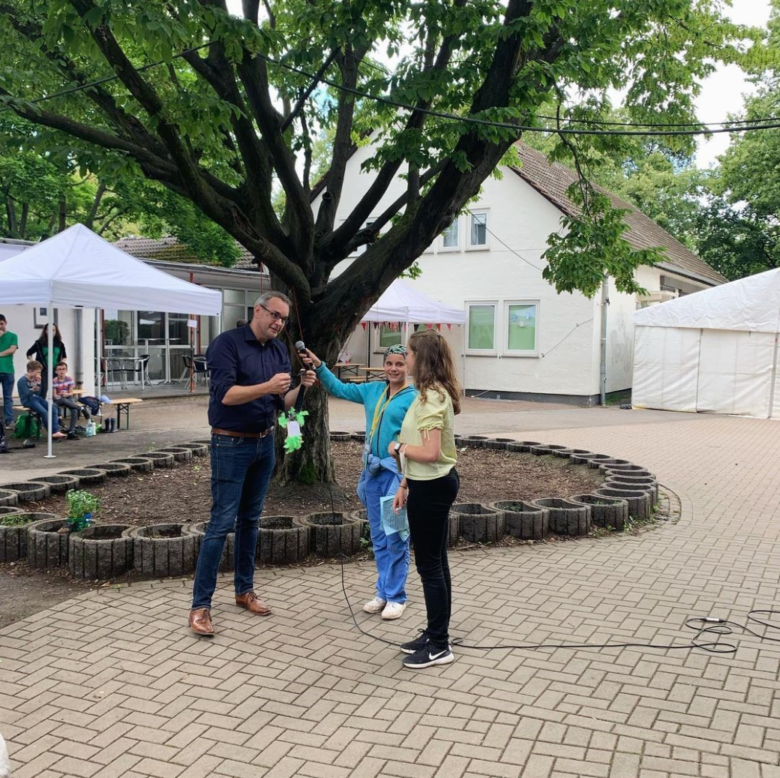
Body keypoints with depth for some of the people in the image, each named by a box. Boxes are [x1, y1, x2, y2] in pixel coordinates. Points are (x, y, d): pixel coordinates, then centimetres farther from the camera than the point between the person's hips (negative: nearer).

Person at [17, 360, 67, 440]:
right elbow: (26, 395, -15)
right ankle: (52, 433, -19)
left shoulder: (35, 379, 10)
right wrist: (33, 390, -28)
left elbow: (38, 394, 6)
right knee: (44, 412, -28)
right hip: (28, 400, -7)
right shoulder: (22, 381, -11)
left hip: (37, 398, 8)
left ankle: (56, 431, -20)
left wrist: (38, 383, -4)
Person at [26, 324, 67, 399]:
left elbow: (64, 356, 22)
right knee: (42, 391, -9)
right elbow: (29, 353, 8)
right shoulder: (40, 343, -2)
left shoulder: (60, 344, 7)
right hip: (43, 371, -3)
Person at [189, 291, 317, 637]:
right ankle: (200, 605, 1)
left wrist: (301, 387, -10)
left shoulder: (280, 351, 8)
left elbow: (282, 404, 8)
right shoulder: (228, 342, -11)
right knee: (222, 523, -6)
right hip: (231, 444, -6)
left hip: (265, 443, 6)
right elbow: (225, 394, -21)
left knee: (250, 519, 14)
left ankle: (244, 590, 27)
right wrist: (267, 386, -30)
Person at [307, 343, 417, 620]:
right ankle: (383, 592, 26)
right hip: (373, 471, 7)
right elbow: (339, 388, 18)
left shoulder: (413, 398, -10)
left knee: (396, 539, 1)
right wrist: (319, 365, 5)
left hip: (397, 473, -6)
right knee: (379, 538, 14)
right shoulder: (373, 390, 10)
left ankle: (396, 596, 14)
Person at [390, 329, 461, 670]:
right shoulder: (433, 393, 11)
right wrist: (405, 484, 17)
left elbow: (430, 452, -28)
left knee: (429, 565, -1)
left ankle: (439, 646, 10)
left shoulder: (431, 398, -20)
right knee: (435, 563, 16)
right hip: (433, 483, 10)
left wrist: (398, 447, -12)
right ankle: (435, 635, 28)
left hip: (431, 488, -10)